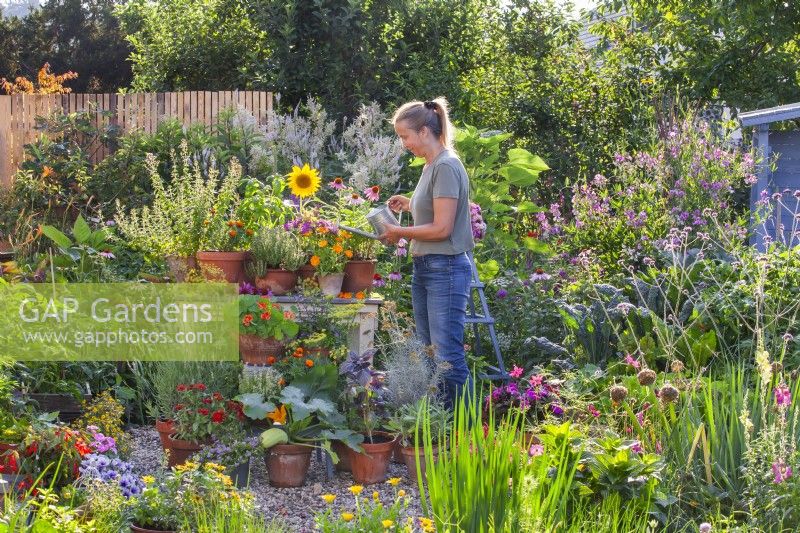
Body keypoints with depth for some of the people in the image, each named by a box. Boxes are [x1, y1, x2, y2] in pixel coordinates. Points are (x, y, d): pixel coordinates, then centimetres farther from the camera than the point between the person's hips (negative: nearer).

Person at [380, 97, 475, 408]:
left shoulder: (446, 166, -14)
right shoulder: (430, 166, 14)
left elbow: (442, 228, -18)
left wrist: (399, 232, -8)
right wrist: (409, 205, 10)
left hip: (446, 268, -10)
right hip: (424, 267, 10)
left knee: (448, 354, -10)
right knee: (429, 353, 12)